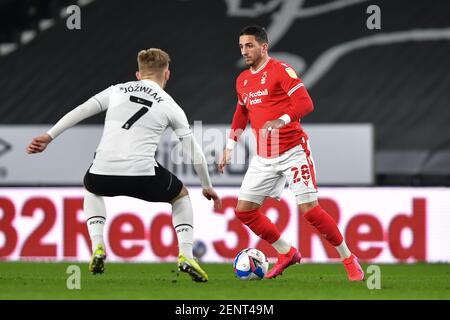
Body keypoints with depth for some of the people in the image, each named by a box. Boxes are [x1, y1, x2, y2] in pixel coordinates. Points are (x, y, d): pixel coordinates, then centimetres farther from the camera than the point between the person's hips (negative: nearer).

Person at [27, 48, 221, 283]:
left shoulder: (117, 91, 18)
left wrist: (49, 137, 11)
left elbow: (80, 111, 9)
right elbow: (194, 152, 18)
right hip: (142, 175, -2)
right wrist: (207, 187, 30)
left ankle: (97, 247, 19)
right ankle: (185, 256, 11)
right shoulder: (170, 106, 14)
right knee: (181, 195, 29)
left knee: (92, 190, 40)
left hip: (103, 173, 2)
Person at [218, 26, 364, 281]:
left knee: (309, 208, -14)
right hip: (264, 157, 7)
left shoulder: (281, 70, -10)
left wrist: (282, 120, -36)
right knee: (244, 210, 0)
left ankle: (349, 259, 2)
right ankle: (287, 253, 16)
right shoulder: (242, 80, 13)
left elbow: (306, 103, -20)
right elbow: (241, 113, 27)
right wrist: (229, 147, 22)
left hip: (293, 151, -7)